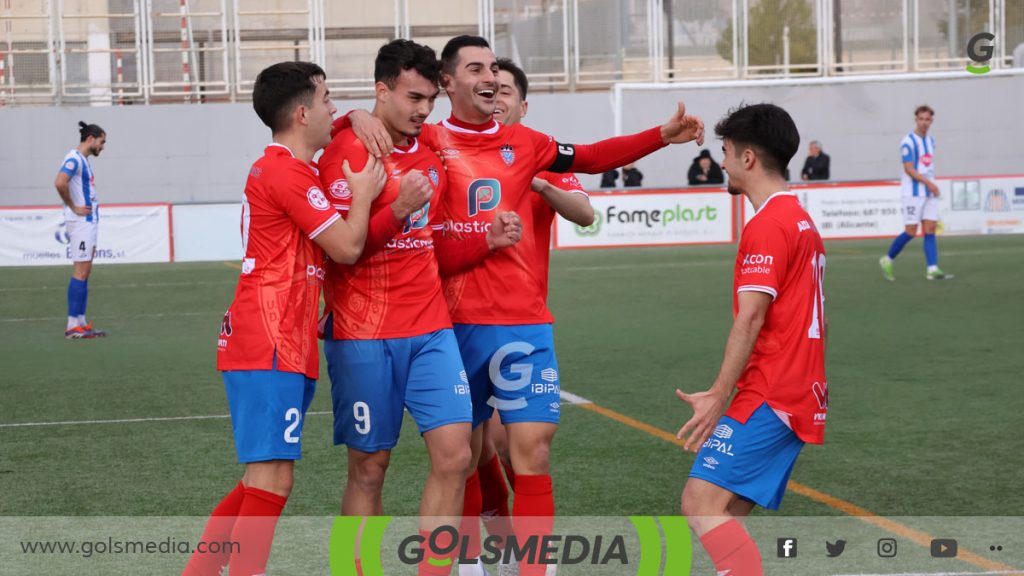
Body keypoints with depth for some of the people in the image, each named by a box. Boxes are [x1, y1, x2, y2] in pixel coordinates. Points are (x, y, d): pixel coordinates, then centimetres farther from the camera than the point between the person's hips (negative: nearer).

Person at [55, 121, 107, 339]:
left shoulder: (84, 160, 16)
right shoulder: (74, 158, -14)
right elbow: (60, 183, -29)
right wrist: (74, 207, -18)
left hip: (89, 221, 10)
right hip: (80, 222, -10)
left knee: (85, 272, 10)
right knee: (81, 272, -9)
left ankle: (80, 322, 13)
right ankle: (73, 326, -8)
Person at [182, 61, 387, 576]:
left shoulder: (284, 166, 19)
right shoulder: (286, 170, -12)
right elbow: (347, 246, -14)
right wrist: (364, 194, 2)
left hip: (285, 349, 11)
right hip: (269, 348, -11)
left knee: (263, 478, 15)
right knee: (273, 479, -12)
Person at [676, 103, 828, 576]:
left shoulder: (767, 226, -13)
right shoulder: (802, 220, 18)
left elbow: (750, 318, -20)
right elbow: (815, 317, 22)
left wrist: (719, 394, -23)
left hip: (767, 398, -10)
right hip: (801, 393, 10)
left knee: (701, 503, -15)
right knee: (728, 515, 9)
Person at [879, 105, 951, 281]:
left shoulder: (931, 141, 13)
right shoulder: (908, 141, -10)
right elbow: (909, 169, -17)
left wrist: (931, 184, 15)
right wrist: (928, 182, -22)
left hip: (930, 192, 7)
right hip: (913, 192, -7)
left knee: (930, 230, -2)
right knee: (911, 232, -6)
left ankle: (932, 269, -6)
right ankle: (887, 260, 11)